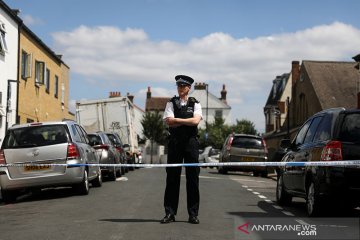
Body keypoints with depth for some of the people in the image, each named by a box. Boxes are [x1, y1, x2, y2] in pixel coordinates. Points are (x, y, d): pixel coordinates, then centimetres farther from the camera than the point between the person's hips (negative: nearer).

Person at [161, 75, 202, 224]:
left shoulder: (195, 104, 8)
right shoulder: (171, 103, 9)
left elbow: (196, 121, -10)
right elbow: (168, 122, -6)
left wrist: (177, 120, -9)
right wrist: (187, 121, -8)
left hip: (191, 142, 0)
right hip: (175, 142, 0)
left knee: (193, 178, 1)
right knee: (172, 178, 1)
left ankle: (193, 214, 6)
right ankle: (170, 213, 5)